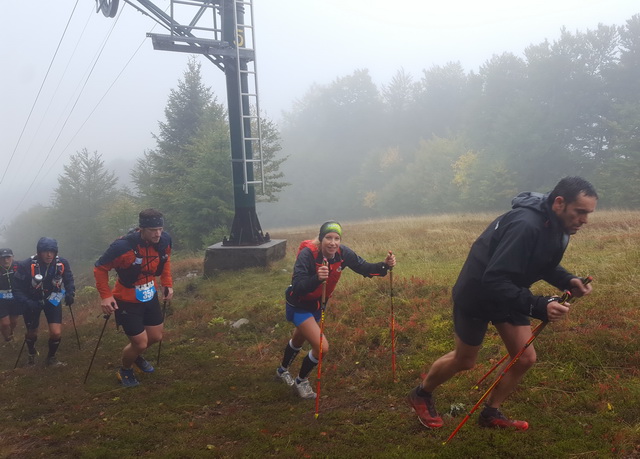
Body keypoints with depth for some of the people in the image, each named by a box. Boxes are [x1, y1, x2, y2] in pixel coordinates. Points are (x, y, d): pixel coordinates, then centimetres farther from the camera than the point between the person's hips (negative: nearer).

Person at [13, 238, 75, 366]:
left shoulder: (62, 263, -22)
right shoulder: (26, 266, -29)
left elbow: (69, 280, -3)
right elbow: (17, 290, -21)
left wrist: (70, 293, -20)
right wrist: (27, 302, -37)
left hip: (52, 300, 1)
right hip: (33, 302, -1)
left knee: (56, 333, -12)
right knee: (32, 333, 16)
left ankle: (51, 358, 18)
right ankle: (31, 351, 53)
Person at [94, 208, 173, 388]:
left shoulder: (164, 241, -15)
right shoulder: (123, 247, -32)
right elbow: (100, 268, -18)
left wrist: (168, 284, 2)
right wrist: (105, 296, -23)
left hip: (150, 297, 6)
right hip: (127, 301, -6)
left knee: (156, 337, 17)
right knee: (140, 343, -1)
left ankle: (136, 356, 50)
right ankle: (125, 370, 31)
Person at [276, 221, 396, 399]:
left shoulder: (343, 253, -19)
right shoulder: (308, 254, -34)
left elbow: (364, 268, -11)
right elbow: (297, 288, -40)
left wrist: (385, 265, -28)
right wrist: (317, 278, -58)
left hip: (317, 304, 7)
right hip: (299, 305, -6)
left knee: (299, 339, 30)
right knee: (322, 347, -16)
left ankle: (283, 370, 60)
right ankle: (301, 380, 13)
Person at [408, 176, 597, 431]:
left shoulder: (556, 226, -7)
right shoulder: (525, 225, -37)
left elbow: (544, 263, 9)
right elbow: (494, 281, -39)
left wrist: (567, 281, -11)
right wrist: (539, 307, -44)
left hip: (508, 295, 8)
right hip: (477, 295, -8)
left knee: (525, 358, 6)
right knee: (464, 360, 11)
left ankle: (491, 413, 28)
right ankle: (421, 395, 37)